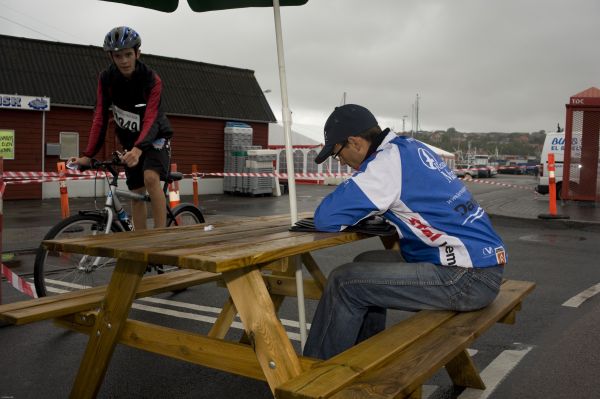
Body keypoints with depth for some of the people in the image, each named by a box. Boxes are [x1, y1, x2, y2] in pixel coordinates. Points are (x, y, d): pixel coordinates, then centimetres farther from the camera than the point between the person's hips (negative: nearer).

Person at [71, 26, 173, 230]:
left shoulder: (152, 79, -24)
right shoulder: (106, 78, -13)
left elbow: (150, 118, -34)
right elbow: (100, 117, -15)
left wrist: (139, 149, -51)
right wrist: (87, 155, -24)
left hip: (155, 136, -4)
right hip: (130, 140, 4)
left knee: (151, 177, -30)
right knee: (136, 194, 2)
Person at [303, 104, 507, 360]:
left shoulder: (387, 162, -17)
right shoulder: (410, 146, 10)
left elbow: (327, 219, -18)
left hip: (468, 280, -10)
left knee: (344, 283, -8)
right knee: (366, 264, 18)